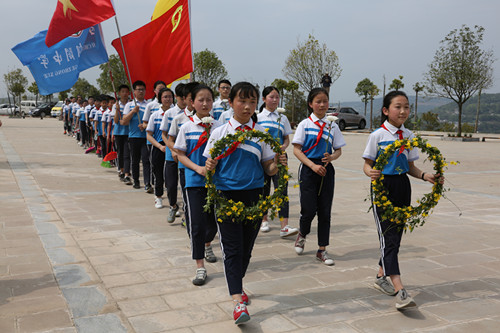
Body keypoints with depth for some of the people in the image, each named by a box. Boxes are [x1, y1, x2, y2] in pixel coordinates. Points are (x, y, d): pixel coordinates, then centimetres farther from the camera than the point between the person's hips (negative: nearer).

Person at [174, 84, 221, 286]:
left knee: (213, 220, 11)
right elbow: (180, 154, -1)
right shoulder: (187, 127, -3)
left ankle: (207, 244, 45)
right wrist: (197, 168, -15)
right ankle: (200, 267, 7)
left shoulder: (218, 127, 1)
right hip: (194, 181, -2)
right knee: (196, 224, -4)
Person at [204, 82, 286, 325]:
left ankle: (237, 285, 35)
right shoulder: (219, 133, 2)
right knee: (231, 248, -6)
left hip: (254, 195, 2)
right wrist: (209, 167, -17)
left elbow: (268, 168, 6)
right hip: (227, 195, -2)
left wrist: (277, 164, -15)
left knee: (246, 247, 12)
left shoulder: (261, 133, 5)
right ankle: (238, 301, -8)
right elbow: (209, 166, 5)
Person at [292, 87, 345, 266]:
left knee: (325, 211, 3)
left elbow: (338, 151, 12)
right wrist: (313, 166, -16)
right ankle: (302, 234, 27)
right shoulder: (305, 124, -1)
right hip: (308, 170, -3)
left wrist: (331, 157, -11)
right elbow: (297, 150, -5)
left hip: (326, 170, 3)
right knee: (309, 209, -6)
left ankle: (322, 250, 13)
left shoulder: (332, 126, 8)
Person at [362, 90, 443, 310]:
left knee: (396, 234, 10)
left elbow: (410, 167, 13)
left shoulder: (409, 136, 8)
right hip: (383, 186, -5)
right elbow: (367, 164, -5)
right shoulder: (378, 135, -6)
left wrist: (425, 176, -5)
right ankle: (400, 291, -17)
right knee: (388, 237, -11)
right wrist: (370, 172, -27)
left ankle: (381, 277, 29)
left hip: (402, 187, 6)